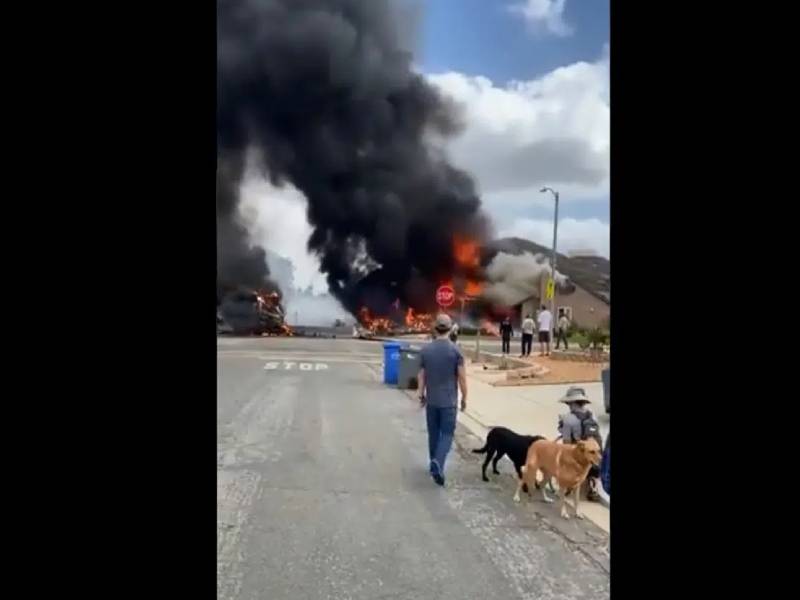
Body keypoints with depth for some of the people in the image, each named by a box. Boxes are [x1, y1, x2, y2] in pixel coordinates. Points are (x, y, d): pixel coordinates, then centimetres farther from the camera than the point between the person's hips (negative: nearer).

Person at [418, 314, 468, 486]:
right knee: (447, 434, 3)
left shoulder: (425, 350, -2)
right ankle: (437, 463, -17)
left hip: (431, 400, 3)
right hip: (449, 401, -3)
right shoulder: (455, 350, -10)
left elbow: (422, 376, 3)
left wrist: (421, 395, 15)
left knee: (433, 433, 15)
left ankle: (435, 465, 26)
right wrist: (464, 398, 3)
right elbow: (462, 377, -9)